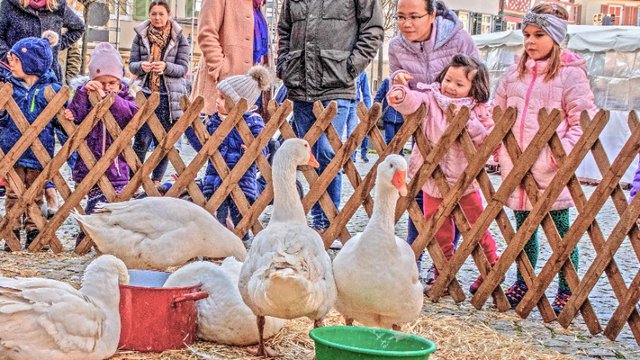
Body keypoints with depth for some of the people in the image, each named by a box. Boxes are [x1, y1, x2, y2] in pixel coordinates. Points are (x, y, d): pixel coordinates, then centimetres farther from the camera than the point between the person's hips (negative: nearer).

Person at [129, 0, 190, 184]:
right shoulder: (140, 36, 6)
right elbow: (132, 65, 7)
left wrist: (166, 66, -21)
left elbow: (183, 68, -1)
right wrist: (141, 66, -16)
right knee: (141, 140, -8)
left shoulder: (179, 38, 3)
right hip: (146, 94, 0)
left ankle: (156, 181, 15)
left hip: (170, 97, 0)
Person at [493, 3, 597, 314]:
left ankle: (567, 292, 12)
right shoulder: (515, 73, 12)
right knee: (523, 225, 14)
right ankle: (523, 284, 27)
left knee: (560, 228, 3)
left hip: (551, 168, -5)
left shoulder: (571, 73, -4)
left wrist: (565, 150, -19)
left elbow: (583, 120, -6)